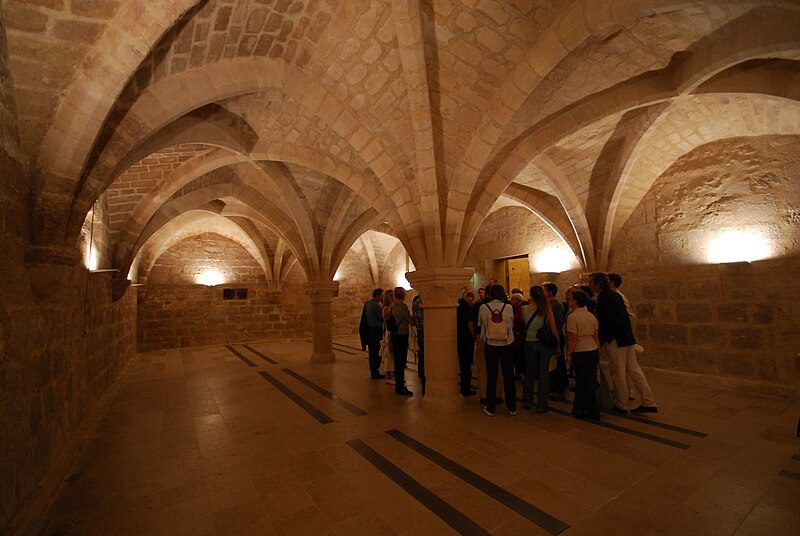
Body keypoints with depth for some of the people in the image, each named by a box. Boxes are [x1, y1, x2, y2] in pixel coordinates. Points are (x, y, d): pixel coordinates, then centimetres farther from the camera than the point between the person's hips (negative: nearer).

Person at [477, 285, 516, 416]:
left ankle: (490, 408, 18)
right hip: (506, 346, 1)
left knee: (491, 377, 9)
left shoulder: (483, 307, -9)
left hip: (490, 346, 0)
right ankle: (512, 407, 24)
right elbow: (511, 325, 3)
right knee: (509, 376, 13)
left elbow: (480, 324, 4)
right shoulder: (508, 307, -9)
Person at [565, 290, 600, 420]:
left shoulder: (572, 316, -14)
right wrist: (598, 352, 17)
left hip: (580, 353, -8)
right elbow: (596, 337, 10)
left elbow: (573, 338, -17)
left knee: (585, 383, 4)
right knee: (591, 382, 14)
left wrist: (568, 354, -10)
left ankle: (593, 413, 13)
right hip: (593, 351, 8)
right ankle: (579, 409, 27)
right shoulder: (591, 316, 7)